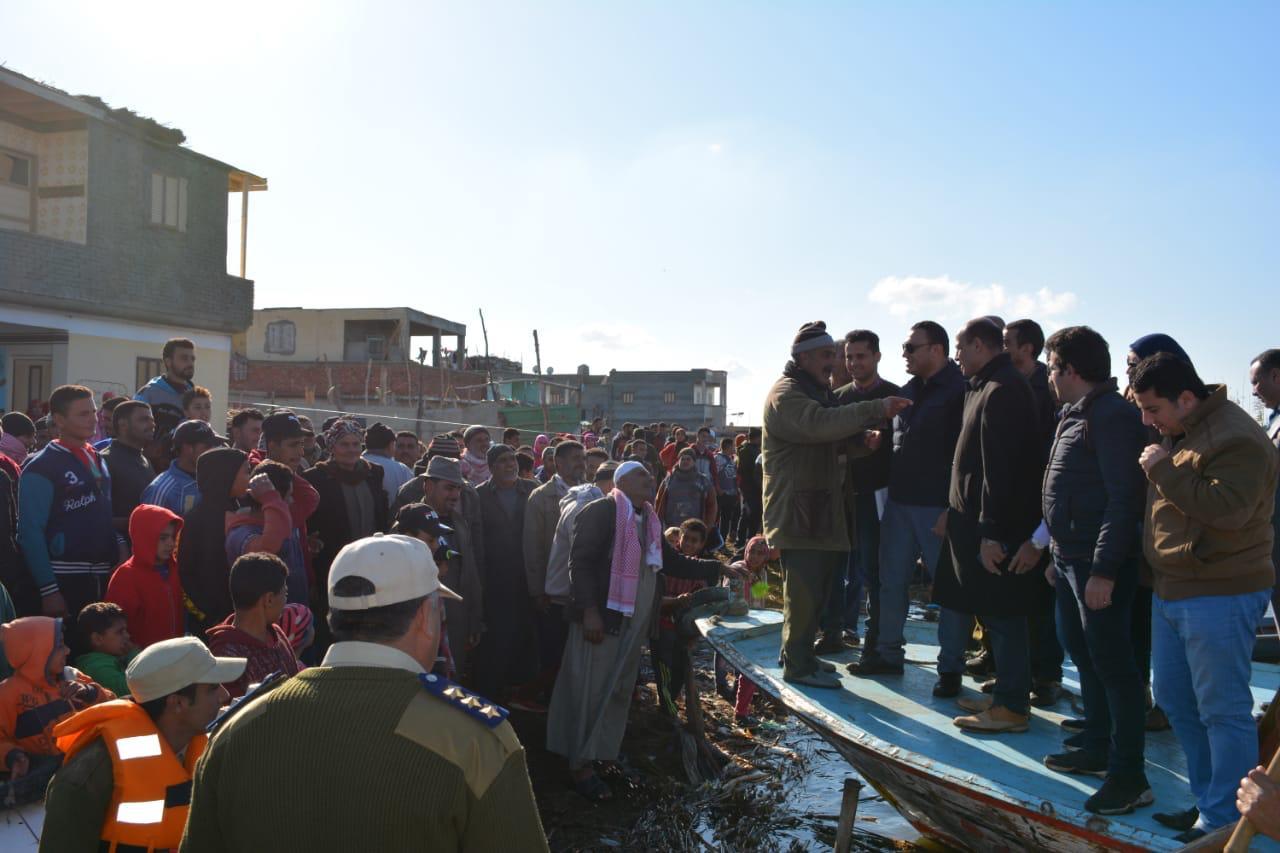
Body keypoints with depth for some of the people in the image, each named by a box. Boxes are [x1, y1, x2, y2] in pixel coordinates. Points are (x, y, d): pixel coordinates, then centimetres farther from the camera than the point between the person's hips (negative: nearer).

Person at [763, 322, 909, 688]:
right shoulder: (786, 394, -13)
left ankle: (798, 653, 27)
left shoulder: (820, 392, 21)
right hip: (797, 511, -10)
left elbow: (834, 437, 27)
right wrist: (875, 410, -36)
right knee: (804, 589, -6)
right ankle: (798, 664, 4)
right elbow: (819, 423, -32)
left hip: (821, 509, 10)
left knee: (815, 586, 16)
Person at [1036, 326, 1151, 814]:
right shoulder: (1075, 415, 15)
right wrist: (1055, 553, 19)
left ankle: (1129, 776, 5)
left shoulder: (1112, 415, -16)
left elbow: (1123, 498, -22)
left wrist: (1104, 570, -25)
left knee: (1112, 665, -4)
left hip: (1100, 564, -10)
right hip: (1071, 559, 10)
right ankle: (1097, 749, 31)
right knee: (1085, 658, 18)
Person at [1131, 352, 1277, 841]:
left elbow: (1228, 509, -28)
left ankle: (1225, 822, 10)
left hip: (1220, 596, -10)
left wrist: (1164, 471, -22)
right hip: (1171, 590, 10)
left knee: (1223, 710, -1)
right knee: (1175, 700, 17)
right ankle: (1208, 798, 30)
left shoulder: (1235, 438, -16)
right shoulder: (1177, 434, 15)